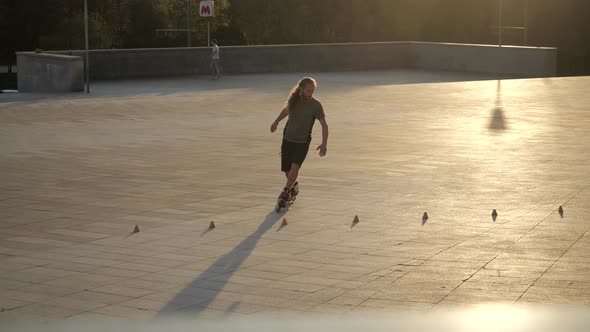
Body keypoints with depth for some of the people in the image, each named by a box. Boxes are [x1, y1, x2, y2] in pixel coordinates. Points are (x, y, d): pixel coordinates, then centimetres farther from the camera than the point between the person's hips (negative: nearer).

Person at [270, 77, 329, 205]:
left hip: (303, 142, -3)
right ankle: (294, 185, 37)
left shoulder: (316, 105, -13)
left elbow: (324, 125, -11)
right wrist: (276, 121, 32)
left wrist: (324, 144, -21)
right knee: (287, 170, 7)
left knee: (295, 167, -23)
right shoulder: (294, 100, -3)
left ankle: (286, 192, -10)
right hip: (287, 140, 3)